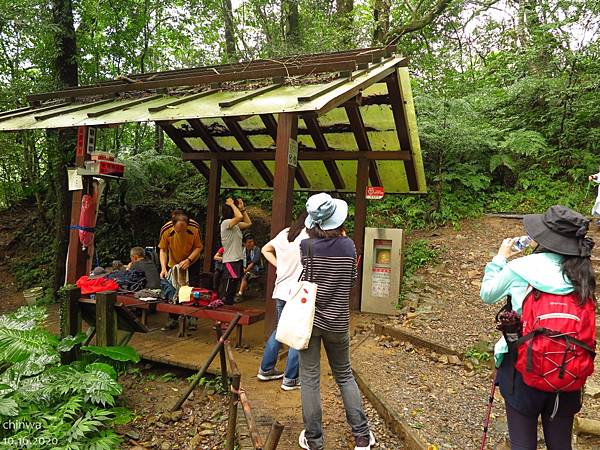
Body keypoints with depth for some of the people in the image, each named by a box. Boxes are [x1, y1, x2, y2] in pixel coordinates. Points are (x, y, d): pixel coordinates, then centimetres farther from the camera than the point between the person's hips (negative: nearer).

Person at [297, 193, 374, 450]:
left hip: (309, 319, -2)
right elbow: (352, 281, 6)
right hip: (338, 322, 3)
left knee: (310, 379, 8)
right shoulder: (348, 245, -5)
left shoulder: (306, 246, -13)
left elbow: (304, 285, -10)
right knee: (345, 375, 19)